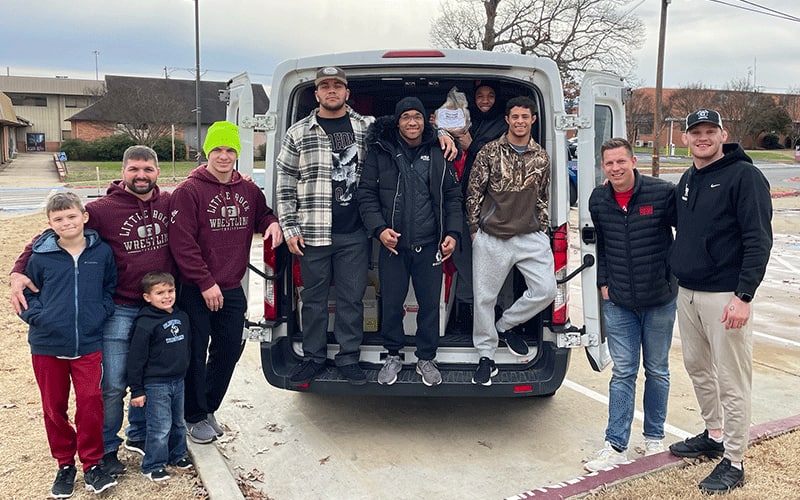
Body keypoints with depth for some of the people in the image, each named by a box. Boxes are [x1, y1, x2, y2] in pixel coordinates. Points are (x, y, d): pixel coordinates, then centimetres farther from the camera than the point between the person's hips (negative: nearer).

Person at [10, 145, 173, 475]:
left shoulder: (168, 203, 0)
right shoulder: (103, 209, -10)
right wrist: (19, 271, -17)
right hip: (120, 311, -3)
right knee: (113, 385, 3)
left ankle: (139, 436, 36)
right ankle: (106, 449, 23)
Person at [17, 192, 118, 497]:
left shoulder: (102, 252, -2)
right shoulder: (40, 257, -4)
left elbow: (111, 287, 9)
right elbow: (26, 293, 5)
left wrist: (102, 312, -6)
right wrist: (39, 316, -10)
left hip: (88, 344, -1)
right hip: (47, 345, 1)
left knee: (90, 403, 0)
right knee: (54, 407, 12)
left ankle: (92, 464, 18)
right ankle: (65, 464, 30)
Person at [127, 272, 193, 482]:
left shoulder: (182, 317, 4)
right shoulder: (145, 324, -17)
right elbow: (136, 359, -14)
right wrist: (136, 390, -13)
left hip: (178, 381, 7)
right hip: (155, 384, -7)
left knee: (178, 422, 18)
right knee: (160, 427, -2)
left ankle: (177, 455, 36)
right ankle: (152, 466, 13)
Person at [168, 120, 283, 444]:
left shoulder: (248, 190, 6)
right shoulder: (188, 191, -12)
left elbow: (261, 214, 25)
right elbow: (181, 244, -16)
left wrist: (272, 223, -1)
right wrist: (205, 283, -18)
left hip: (232, 289, 6)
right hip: (196, 292, -6)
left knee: (229, 351, 15)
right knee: (196, 354, 5)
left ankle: (209, 408, 36)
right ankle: (194, 417, 25)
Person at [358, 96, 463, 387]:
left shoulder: (438, 156, 7)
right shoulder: (380, 153, 1)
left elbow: (452, 197, 11)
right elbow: (366, 194, 1)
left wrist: (452, 232, -1)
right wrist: (379, 228, -12)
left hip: (429, 246, 1)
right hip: (393, 246, -1)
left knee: (430, 304, 8)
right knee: (391, 303, 7)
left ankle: (426, 358, 26)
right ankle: (393, 355, 28)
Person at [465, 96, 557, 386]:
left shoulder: (541, 158, 10)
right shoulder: (490, 152, 0)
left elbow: (543, 198, 17)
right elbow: (473, 192, 1)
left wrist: (543, 232, 12)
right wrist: (474, 228, -1)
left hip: (530, 236, 3)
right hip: (491, 238, -2)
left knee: (546, 289, -8)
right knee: (484, 297, 2)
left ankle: (505, 326, 18)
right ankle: (486, 356, 18)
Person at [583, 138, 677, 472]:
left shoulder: (662, 193, -11)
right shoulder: (598, 200, 1)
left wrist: (675, 275, -3)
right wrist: (604, 283, 9)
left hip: (659, 300, -2)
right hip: (618, 303, 2)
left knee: (657, 371, 13)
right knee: (622, 373, 5)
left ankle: (654, 437, 30)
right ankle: (616, 446, 11)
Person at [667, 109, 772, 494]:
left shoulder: (744, 176, -10)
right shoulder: (686, 180, 13)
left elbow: (758, 240, -15)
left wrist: (744, 296, -21)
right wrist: (675, 276, 15)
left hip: (725, 296, -8)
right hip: (686, 292, 8)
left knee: (732, 382, 0)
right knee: (698, 368, 18)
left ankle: (733, 463, 12)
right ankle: (714, 435, 37)